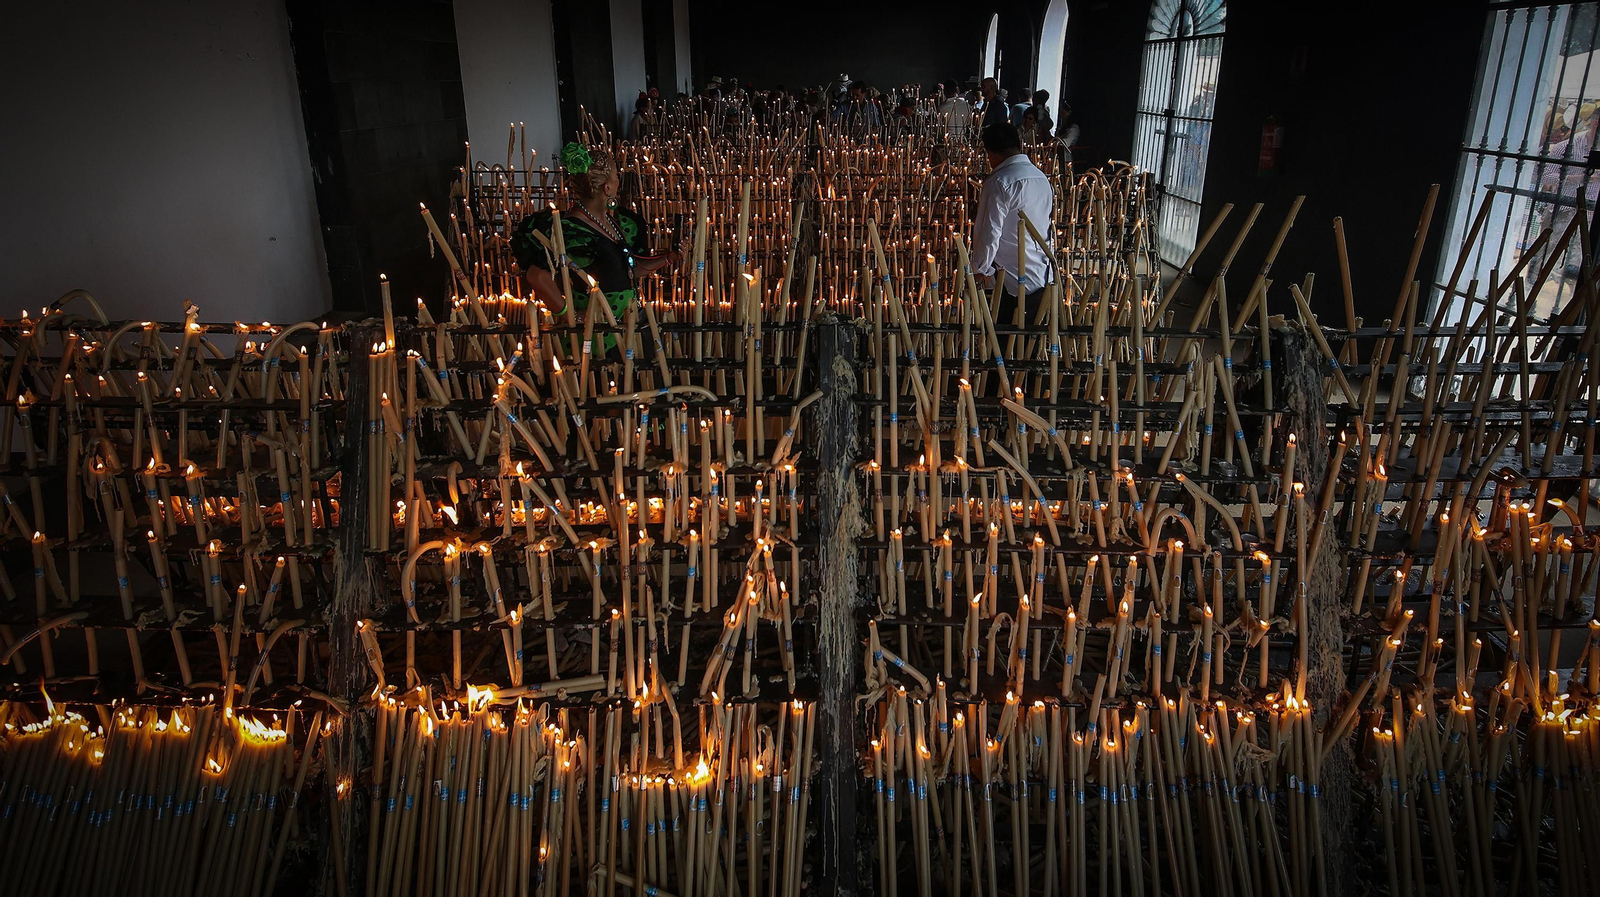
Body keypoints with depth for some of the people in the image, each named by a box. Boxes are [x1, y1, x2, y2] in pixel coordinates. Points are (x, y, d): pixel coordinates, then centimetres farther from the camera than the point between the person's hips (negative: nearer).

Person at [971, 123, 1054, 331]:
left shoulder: (1000, 182, -13)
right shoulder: (1042, 178, 12)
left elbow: (990, 232, -16)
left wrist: (981, 269, -4)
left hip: (1011, 280, -8)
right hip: (1042, 276, 8)